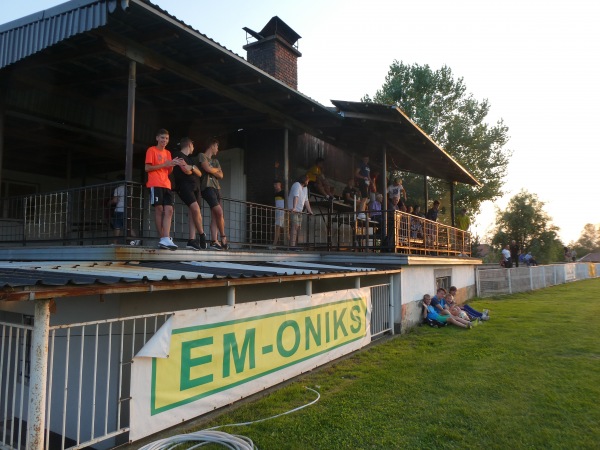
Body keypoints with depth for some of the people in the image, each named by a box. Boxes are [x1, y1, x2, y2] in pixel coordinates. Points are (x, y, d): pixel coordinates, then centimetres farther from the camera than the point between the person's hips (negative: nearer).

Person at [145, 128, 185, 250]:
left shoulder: (168, 153, 21)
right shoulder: (151, 150, 3)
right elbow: (147, 168, -5)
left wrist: (173, 164, 0)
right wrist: (164, 164, -11)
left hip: (166, 185, 6)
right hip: (155, 184, -6)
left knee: (169, 210, -7)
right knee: (159, 209, -7)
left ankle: (165, 239, -13)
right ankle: (163, 239, -4)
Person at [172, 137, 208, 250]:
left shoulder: (189, 158, 27)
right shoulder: (179, 155, 2)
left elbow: (200, 173, 16)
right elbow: (186, 170, -10)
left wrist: (192, 168, -1)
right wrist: (194, 169, 7)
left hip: (195, 187, 8)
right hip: (184, 186, -8)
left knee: (193, 212, -2)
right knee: (196, 208, -23)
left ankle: (192, 240, -6)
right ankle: (202, 234, -7)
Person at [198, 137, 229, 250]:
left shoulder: (215, 160, 26)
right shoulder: (202, 156, 5)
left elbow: (220, 176, 15)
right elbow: (207, 169, -9)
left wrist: (212, 171, -1)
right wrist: (217, 170, 9)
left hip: (216, 188, 7)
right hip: (207, 187, -7)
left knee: (214, 216, -2)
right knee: (219, 212, -17)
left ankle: (214, 241, -7)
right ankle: (223, 238, -5)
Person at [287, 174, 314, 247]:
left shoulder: (305, 188, 18)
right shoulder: (297, 185, -10)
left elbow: (306, 200, 19)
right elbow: (296, 197, -24)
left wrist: (309, 211, 14)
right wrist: (294, 208, -35)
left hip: (299, 211, 9)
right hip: (293, 210, -9)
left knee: (298, 227, 4)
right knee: (295, 226, -16)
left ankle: (294, 244, 7)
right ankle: (292, 244, -19)